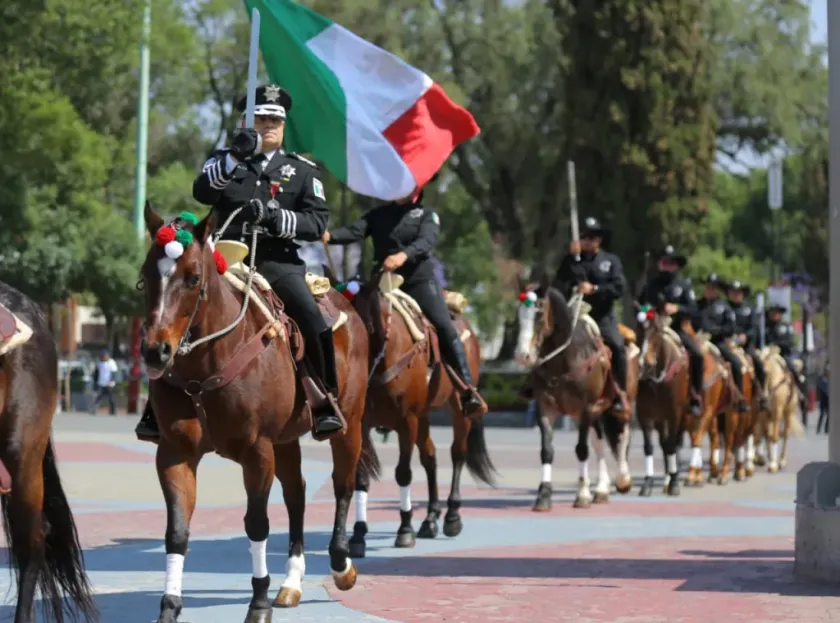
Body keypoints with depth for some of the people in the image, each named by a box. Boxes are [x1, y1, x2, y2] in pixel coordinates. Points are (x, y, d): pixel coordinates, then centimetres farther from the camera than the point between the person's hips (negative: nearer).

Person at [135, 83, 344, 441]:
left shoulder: (302, 171, 12)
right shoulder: (224, 161, 14)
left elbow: (318, 223, 1)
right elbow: (202, 193, -7)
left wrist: (274, 217, -16)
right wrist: (235, 156, -22)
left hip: (278, 261, -1)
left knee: (313, 319, -25)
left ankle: (327, 402, -10)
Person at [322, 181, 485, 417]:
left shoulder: (427, 215, 4)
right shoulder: (379, 214, 12)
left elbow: (427, 241, -14)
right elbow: (355, 231, -3)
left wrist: (403, 255, -35)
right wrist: (330, 236, -25)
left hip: (420, 280, -3)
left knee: (444, 326, -16)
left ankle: (468, 388, -14)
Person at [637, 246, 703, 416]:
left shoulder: (684, 285, 3)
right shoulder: (652, 285, 7)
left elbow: (692, 310, -6)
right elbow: (640, 304, 14)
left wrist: (677, 308, -24)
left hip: (676, 328, -1)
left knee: (697, 354, -21)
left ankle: (696, 397, -13)